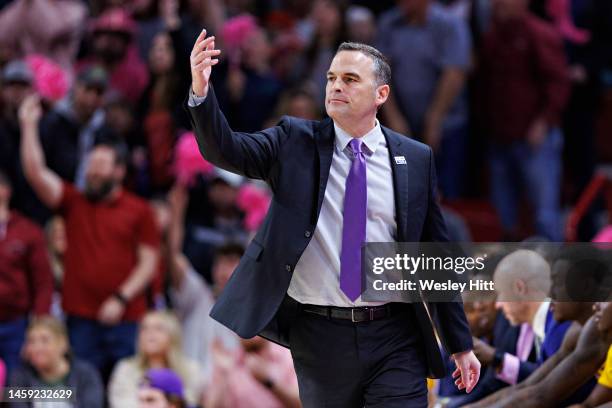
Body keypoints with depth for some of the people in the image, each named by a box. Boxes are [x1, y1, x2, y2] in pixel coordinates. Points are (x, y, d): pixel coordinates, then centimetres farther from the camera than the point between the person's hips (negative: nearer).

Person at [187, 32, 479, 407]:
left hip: (394, 338, 0)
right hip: (320, 337, 0)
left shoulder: (415, 159, 4)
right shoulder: (295, 141, 4)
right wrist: (201, 92, -31)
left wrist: (461, 345, 8)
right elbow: (225, 150, -12)